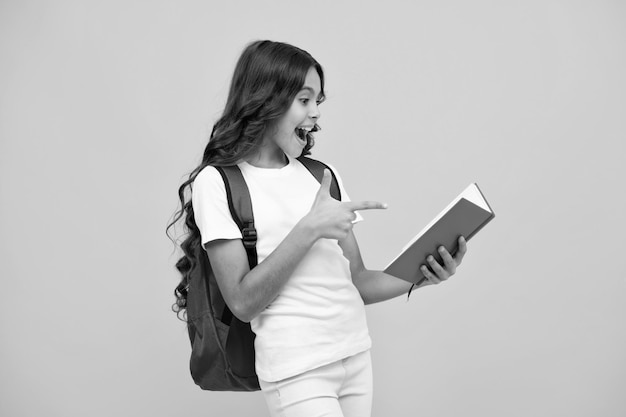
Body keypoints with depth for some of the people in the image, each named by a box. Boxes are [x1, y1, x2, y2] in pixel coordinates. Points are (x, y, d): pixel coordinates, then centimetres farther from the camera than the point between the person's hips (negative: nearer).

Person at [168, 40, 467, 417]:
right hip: (297, 371, -5)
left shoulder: (323, 174, 10)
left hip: (358, 357, 5)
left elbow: (356, 282, 9)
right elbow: (243, 302, -13)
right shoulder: (217, 183, -5)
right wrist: (309, 229, -16)